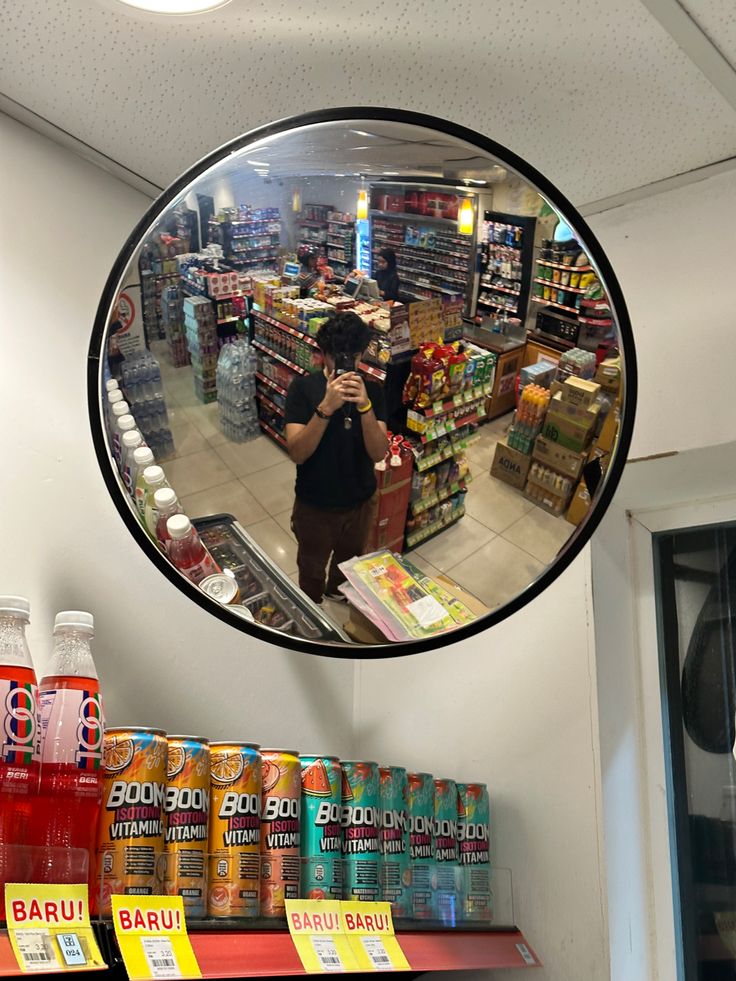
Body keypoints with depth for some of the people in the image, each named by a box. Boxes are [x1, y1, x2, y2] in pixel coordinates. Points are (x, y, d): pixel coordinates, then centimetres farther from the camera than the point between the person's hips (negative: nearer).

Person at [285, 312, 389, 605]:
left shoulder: (371, 390, -12)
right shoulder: (303, 387, -19)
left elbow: (378, 453, -22)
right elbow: (297, 454, -27)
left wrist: (364, 406, -38)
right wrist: (326, 407, -41)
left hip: (360, 502, 2)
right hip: (315, 505, -2)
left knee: (349, 558, 29)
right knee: (312, 569, 22)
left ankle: (337, 590, 59)